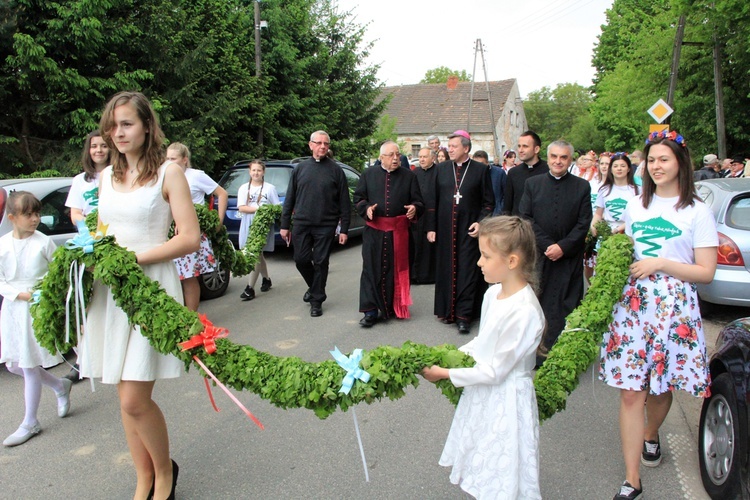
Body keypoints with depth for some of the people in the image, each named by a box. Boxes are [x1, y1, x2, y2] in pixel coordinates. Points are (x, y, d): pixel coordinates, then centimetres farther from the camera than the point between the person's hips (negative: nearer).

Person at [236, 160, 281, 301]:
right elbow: (241, 208, -4)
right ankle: (266, 279, 32)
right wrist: (259, 208, -14)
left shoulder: (270, 188, 2)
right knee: (258, 254, 13)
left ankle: (250, 288, -10)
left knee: (256, 254, -10)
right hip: (248, 226, 4)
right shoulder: (244, 188, 8)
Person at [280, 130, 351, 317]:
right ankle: (314, 287, 31)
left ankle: (316, 300, 15)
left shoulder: (335, 170, 2)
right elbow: (289, 198, 9)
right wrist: (285, 225, 5)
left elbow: (344, 202, 1)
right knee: (301, 260, 3)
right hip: (302, 224, 2)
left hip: (325, 225, -2)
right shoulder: (301, 168, 7)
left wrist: (344, 229, -4)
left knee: (320, 263, 2)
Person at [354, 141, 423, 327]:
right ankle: (370, 310, 4)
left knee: (395, 270, 7)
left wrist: (415, 208, -16)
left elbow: (418, 201, 7)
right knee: (371, 269, -1)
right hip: (374, 230, 0)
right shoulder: (369, 175, 8)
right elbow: (358, 198, 9)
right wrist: (366, 208, -11)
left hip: (399, 231, 0)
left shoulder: (409, 176, 7)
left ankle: (392, 307, 22)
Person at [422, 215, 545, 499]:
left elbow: (494, 371, -22)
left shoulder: (523, 312, -27)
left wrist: (445, 374, -15)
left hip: (504, 398, -8)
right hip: (482, 392, 8)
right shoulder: (493, 292, -2)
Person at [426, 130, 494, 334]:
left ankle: (463, 315, 5)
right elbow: (433, 200, 8)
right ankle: (447, 310, 21)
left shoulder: (481, 170, 0)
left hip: (469, 230, -3)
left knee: (467, 272, -1)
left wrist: (480, 222, -11)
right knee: (446, 270, 8)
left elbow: (488, 202, 2)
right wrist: (431, 227, 4)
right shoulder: (442, 169, 7)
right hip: (445, 229, 3)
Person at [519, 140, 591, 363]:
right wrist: (547, 244, -10)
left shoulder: (582, 187, 5)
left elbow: (583, 223, 0)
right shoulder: (532, 183, 7)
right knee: (537, 301, 3)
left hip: (569, 258, 0)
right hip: (538, 254, 1)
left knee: (565, 306, 1)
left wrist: (563, 247, -13)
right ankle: (536, 346, 12)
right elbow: (526, 218, 0)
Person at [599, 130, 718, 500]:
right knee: (630, 392, -2)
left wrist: (660, 263, -14)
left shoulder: (697, 212, -1)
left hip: (674, 306, -2)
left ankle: (651, 436, 44)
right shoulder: (635, 206, 11)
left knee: (661, 386, 10)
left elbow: (706, 272, -5)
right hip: (633, 301, 3)